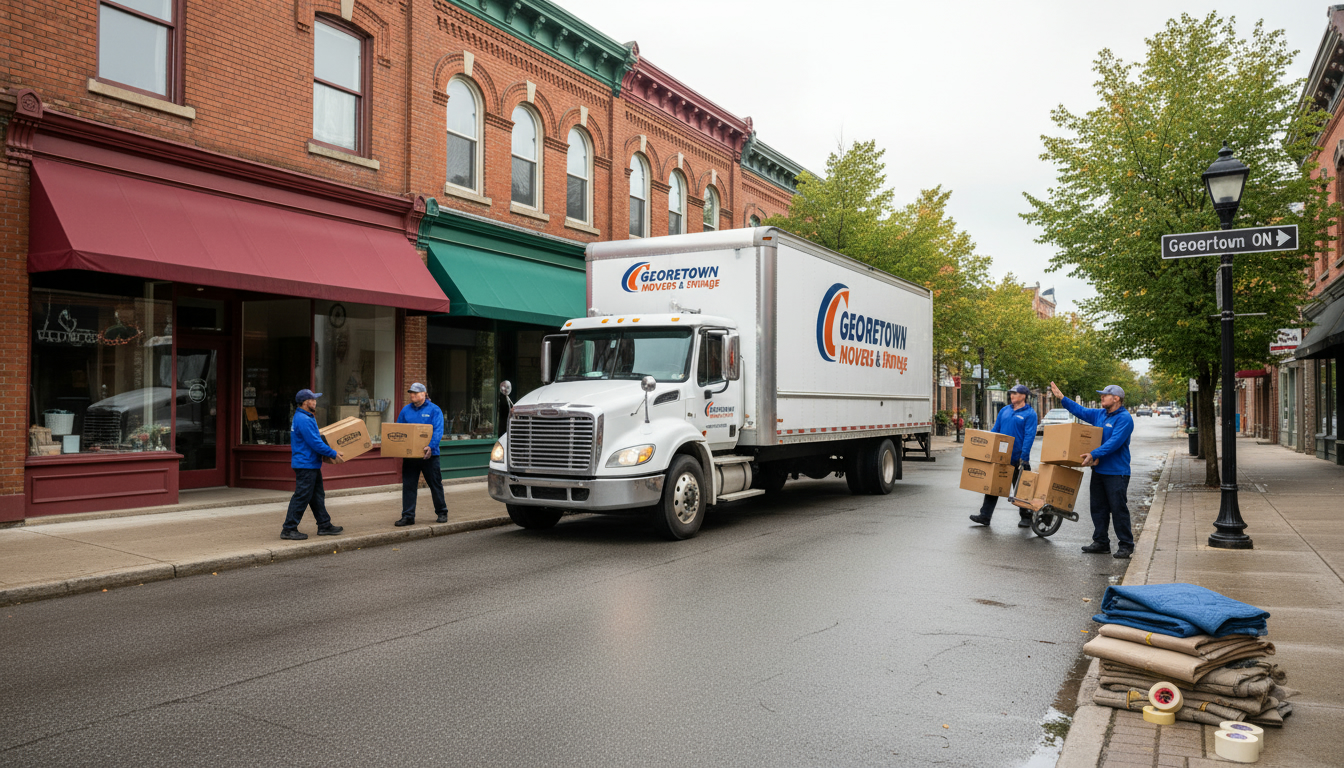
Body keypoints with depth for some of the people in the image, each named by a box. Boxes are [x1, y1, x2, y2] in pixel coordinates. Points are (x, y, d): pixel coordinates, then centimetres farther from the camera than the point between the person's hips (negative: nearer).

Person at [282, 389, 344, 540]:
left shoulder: (306, 418, 15)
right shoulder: (303, 420, -19)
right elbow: (315, 443, -22)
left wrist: (330, 451, 25)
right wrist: (333, 453, -15)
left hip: (312, 465, 11)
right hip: (306, 464, -11)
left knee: (317, 495, 13)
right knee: (301, 497, -6)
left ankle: (324, 525, 19)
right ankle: (289, 529, 0)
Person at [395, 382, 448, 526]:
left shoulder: (434, 410, -3)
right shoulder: (406, 410, 9)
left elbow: (438, 431, -13)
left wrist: (431, 446, -28)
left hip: (429, 455, -3)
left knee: (435, 484, 8)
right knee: (408, 486, 1)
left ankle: (442, 513, 22)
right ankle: (408, 516, 7)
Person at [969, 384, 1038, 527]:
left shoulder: (1029, 413, -5)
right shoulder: (1004, 410, 12)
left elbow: (1029, 436, -12)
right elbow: (995, 430, 16)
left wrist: (1024, 456, -19)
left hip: (1018, 458, -5)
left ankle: (1026, 517, 19)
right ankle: (985, 516, 8)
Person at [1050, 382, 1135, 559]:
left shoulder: (1124, 418, -13)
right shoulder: (1100, 414, 12)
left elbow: (1115, 442, -23)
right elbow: (1080, 411, 22)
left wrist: (1094, 454, -27)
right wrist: (1061, 397, 15)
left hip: (1116, 472, -8)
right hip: (1098, 470, 9)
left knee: (1118, 508, -4)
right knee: (1098, 508, 11)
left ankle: (1126, 545, 5)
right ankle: (1101, 542, 19)